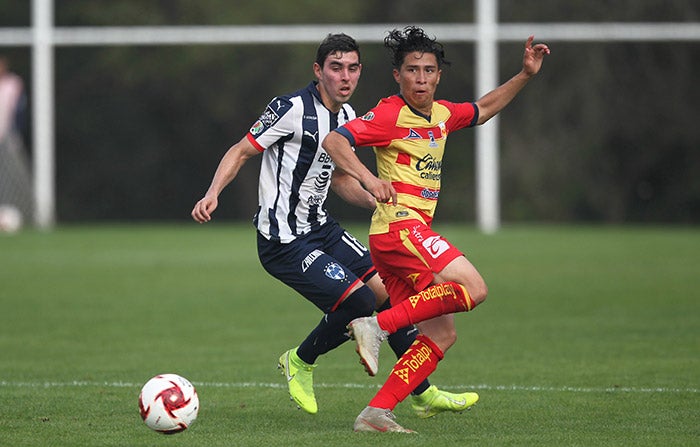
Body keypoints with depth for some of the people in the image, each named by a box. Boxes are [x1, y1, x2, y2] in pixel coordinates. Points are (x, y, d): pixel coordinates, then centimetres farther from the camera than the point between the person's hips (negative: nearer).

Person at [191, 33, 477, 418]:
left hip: (321, 228, 9)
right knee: (360, 302, -17)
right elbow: (241, 152, -12)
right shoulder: (291, 109, -16)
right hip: (284, 241, -9)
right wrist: (213, 193, -27)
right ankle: (300, 362, 10)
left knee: (387, 291, 3)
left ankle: (423, 394, 16)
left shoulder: (347, 116, 9)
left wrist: (376, 201, 6)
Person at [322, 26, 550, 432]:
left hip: (412, 235, 9)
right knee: (473, 288, -22)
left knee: (442, 334, 4)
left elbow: (483, 109, 36)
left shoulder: (442, 115, 16)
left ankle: (376, 413, -1)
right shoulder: (391, 114, -9)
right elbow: (334, 141, -18)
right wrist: (369, 179, -32)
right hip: (399, 227, -9)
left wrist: (525, 75, 27)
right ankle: (378, 325, -21)